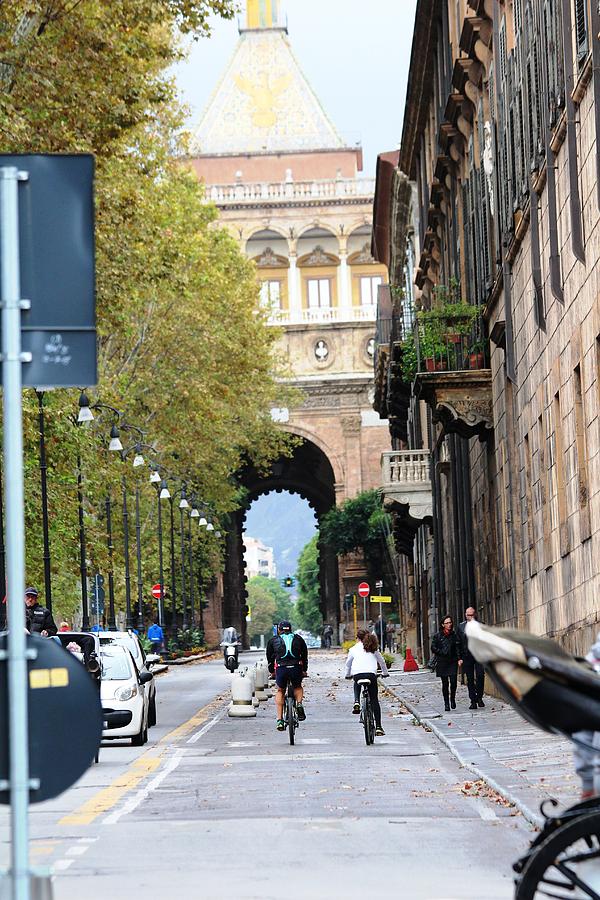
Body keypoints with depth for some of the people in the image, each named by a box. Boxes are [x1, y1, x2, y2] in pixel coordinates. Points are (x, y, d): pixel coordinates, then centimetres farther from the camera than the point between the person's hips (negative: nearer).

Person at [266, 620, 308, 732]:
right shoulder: (298, 639, 20)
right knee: (298, 688, 29)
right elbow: (305, 656, 26)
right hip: (296, 668, 0)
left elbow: (270, 658, 25)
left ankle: (280, 720, 11)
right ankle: (299, 704, -1)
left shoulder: (274, 640, 19)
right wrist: (304, 670, 37)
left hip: (281, 668, 0)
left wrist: (272, 672, 38)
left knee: (280, 692, 22)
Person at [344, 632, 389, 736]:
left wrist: (348, 674, 51)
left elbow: (348, 663, 34)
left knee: (357, 685, 38)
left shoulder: (353, 649, 21)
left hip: (357, 674, 0)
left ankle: (356, 702, 15)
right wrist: (385, 673, 51)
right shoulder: (374, 650, 21)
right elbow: (382, 661, 34)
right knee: (374, 701, 7)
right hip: (371, 674, 0)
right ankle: (378, 726, 0)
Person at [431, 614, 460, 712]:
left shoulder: (454, 635, 7)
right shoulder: (438, 635, 3)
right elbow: (433, 648, 1)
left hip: (453, 662, 1)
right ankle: (446, 703, 10)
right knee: (445, 683, 2)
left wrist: (459, 658, -7)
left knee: (453, 682, -10)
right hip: (442, 662, -1)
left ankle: (452, 699, 14)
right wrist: (442, 652, -10)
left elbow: (458, 648, 6)